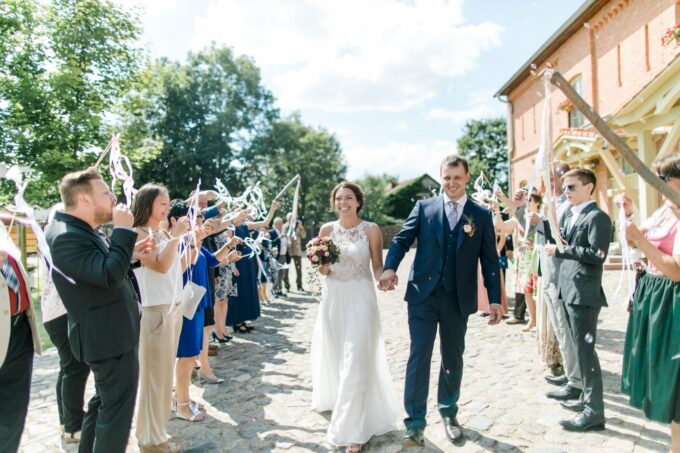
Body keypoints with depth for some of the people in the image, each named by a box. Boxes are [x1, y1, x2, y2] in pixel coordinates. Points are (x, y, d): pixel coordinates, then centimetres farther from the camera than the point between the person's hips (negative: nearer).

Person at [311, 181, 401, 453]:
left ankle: (353, 427, 8)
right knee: (333, 357, 19)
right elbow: (323, 271, 5)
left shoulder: (371, 230, -6)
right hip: (333, 298, 4)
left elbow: (378, 267, -4)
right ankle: (333, 398, 48)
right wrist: (322, 265, -18)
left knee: (355, 362, -5)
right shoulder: (326, 230, 1)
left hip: (360, 299, -3)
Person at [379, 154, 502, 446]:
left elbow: (490, 260, 5)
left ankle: (448, 414, 35)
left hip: (458, 300, 1)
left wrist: (495, 299, 1)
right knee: (419, 357, -2)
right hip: (423, 295, -1)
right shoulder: (423, 208, 4)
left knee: (453, 359, 15)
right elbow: (402, 239, -4)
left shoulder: (481, 216, 5)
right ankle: (415, 422, 10)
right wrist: (390, 267, -23)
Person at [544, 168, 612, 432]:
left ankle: (594, 411, 6)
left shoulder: (597, 217, -12)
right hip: (568, 290, 9)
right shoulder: (569, 216, 15)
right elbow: (561, 243, 13)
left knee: (585, 350, -4)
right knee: (579, 348, 17)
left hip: (584, 293, -9)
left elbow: (598, 254, -20)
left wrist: (560, 251, -19)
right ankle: (587, 397, 30)